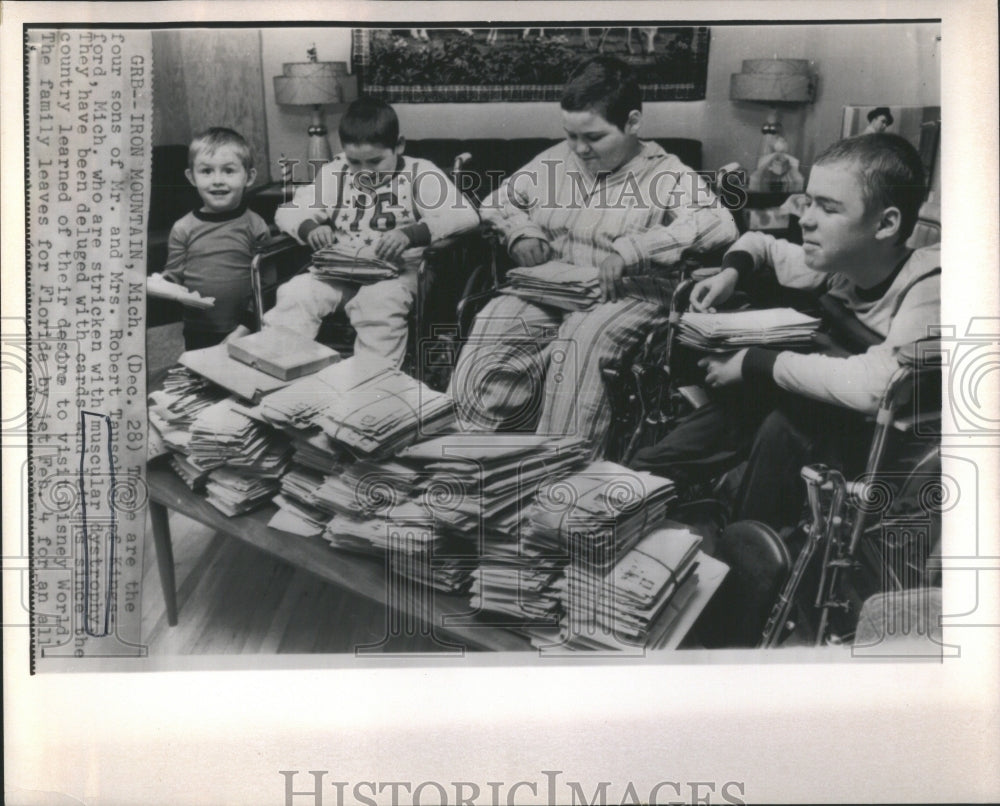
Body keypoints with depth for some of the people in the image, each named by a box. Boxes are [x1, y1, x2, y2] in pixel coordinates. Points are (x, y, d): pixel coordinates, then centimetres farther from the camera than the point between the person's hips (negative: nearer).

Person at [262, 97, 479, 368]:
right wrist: (309, 228, -11)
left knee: (379, 303, -37)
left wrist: (411, 234, -29)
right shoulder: (334, 173, 14)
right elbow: (288, 212, 15)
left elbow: (466, 215, -13)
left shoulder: (419, 173, 1)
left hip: (395, 270, -4)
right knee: (294, 293, -24)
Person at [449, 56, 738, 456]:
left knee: (582, 337, -37)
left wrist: (630, 252, -27)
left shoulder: (666, 175, -2)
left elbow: (719, 225, -18)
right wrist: (521, 232, 2)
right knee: (492, 327, -26)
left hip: (627, 297, -4)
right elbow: (497, 202, 26)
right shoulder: (554, 162, 15)